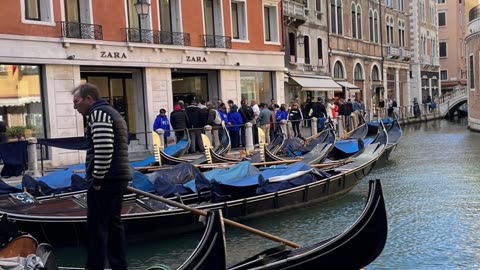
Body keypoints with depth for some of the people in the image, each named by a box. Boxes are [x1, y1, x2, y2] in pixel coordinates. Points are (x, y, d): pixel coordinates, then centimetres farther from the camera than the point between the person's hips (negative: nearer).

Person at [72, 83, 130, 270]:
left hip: (106, 180, -10)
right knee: (113, 224, 15)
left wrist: (97, 179, -16)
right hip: (119, 178, 10)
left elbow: (104, 150, -23)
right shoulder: (111, 112, 21)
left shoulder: (98, 113, -11)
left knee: (96, 227, -3)